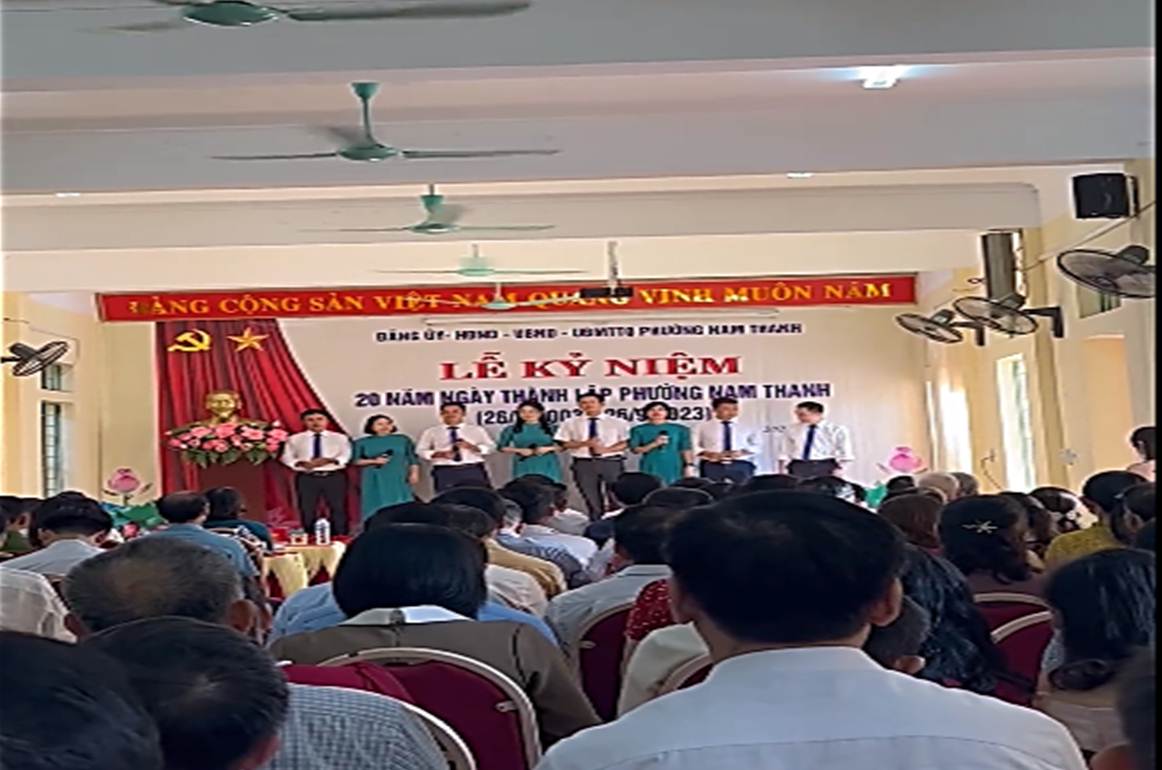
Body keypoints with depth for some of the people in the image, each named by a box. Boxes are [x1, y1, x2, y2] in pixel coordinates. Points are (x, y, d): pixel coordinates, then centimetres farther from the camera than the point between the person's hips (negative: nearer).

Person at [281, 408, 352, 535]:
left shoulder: (340, 438, 8)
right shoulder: (295, 439, 10)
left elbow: (346, 457, -1)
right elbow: (287, 457, 4)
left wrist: (329, 460, -20)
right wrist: (301, 463, -16)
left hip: (335, 477, 0)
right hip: (306, 478, 1)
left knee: (338, 509, 1)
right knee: (307, 510, 3)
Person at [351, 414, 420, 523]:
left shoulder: (403, 439, 8)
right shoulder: (362, 442, 6)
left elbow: (413, 458, 9)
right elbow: (355, 461, 4)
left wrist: (414, 473, -4)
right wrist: (374, 461, -8)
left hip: (398, 479, 0)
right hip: (374, 481, 0)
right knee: (377, 508, -5)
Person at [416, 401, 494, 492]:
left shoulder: (476, 430, 16)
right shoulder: (431, 432, 13)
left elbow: (490, 447, 11)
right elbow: (420, 451, 9)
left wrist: (472, 447, -9)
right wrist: (439, 454, -9)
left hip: (473, 470, 1)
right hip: (444, 471, -1)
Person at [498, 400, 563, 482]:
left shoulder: (550, 428, 4)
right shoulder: (511, 429, 4)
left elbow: (562, 445, 7)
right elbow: (501, 447, 6)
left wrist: (548, 448, -10)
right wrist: (519, 450, -7)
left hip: (547, 467, 0)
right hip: (524, 467, 0)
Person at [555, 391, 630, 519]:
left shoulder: (618, 422, 3)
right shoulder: (570, 423, 5)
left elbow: (625, 443, 0)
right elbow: (564, 443, 1)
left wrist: (607, 449, -17)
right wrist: (584, 443, -15)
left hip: (612, 462, -1)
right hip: (584, 464, 1)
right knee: (591, 500, 5)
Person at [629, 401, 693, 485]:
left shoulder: (680, 429, 6)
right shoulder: (639, 430, 5)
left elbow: (686, 449, 8)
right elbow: (635, 450, 0)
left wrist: (689, 465, -3)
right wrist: (654, 444, -12)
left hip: (673, 469, 1)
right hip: (651, 470, -1)